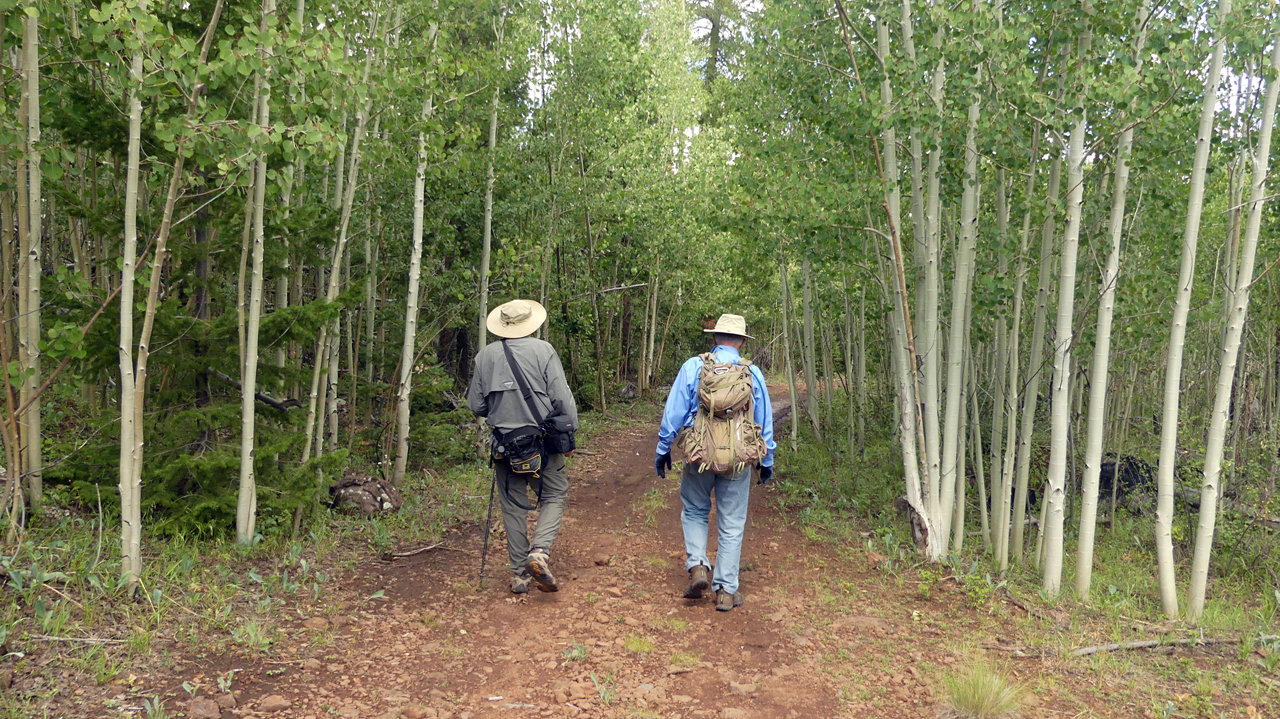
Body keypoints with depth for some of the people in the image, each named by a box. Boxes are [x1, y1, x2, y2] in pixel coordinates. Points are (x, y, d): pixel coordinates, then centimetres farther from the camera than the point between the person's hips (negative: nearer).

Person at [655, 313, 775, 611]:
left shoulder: (693, 367, -3)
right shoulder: (752, 373, 1)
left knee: (695, 512, 20)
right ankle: (726, 590, 12)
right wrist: (767, 461, 19)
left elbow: (673, 413, -2)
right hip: (739, 460, 1)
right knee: (731, 524, 9)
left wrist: (663, 449, 9)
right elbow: (764, 422, 8)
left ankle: (697, 566, 2)